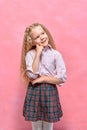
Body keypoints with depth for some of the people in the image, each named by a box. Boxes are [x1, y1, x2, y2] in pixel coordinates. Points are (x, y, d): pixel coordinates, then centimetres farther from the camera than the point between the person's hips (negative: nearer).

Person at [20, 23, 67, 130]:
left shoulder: (56, 54, -6)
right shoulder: (30, 54, -4)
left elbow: (62, 78, -9)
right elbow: (32, 75, -18)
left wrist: (43, 79, -13)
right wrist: (38, 53, -18)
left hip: (50, 92, 0)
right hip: (34, 92, 1)